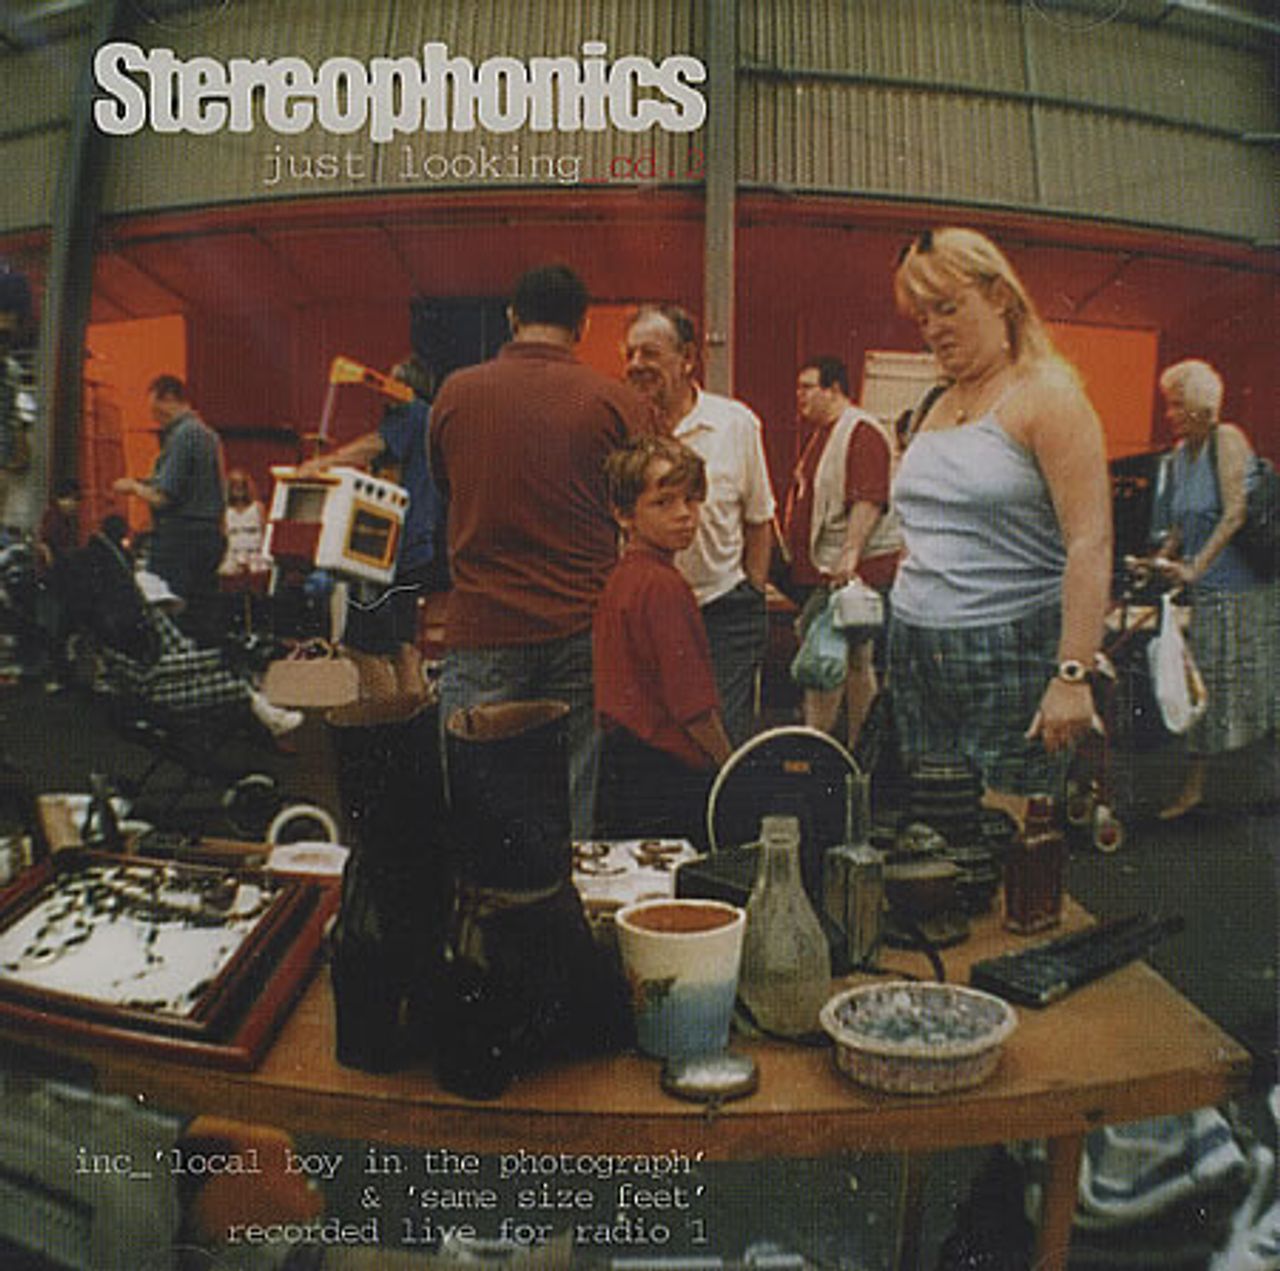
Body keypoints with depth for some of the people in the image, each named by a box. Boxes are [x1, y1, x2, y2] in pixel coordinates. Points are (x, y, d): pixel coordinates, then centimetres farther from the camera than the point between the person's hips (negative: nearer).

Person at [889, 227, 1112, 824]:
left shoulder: (1045, 395, -5)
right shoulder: (938, 408, 16)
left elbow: (1090, 542, -14)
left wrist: (1073, 673, -21)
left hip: (1012, 648, -6)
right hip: (917, 650, 7)